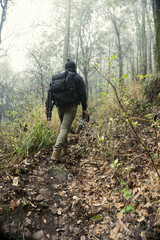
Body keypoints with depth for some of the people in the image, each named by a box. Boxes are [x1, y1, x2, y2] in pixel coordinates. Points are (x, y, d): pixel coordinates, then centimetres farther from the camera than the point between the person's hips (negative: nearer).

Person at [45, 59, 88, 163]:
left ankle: (64, 149, 27)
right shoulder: (78, 78, 4)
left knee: (64, 126, 21)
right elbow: (82, 94, -3)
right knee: (65, 128, -10)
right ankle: (56, 152, -21)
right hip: (71, 106, -5)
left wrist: (47, 105, 9)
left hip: (60, 106, 5)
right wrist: (84, 109, -1)